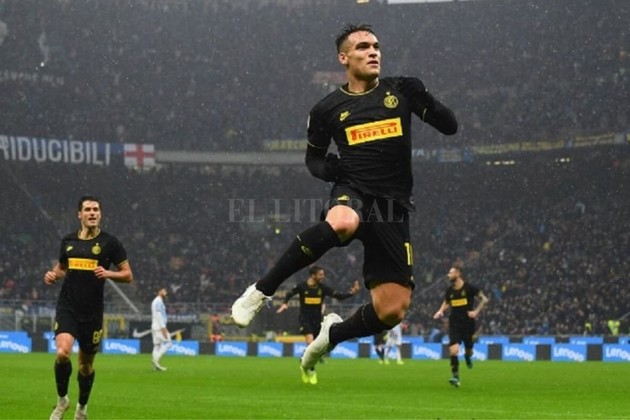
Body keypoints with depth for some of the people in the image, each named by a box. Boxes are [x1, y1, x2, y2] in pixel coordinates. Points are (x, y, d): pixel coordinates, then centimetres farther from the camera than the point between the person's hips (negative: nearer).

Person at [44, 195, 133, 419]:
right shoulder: (68, 240, 8)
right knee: (62, 352, -21)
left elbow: (128, 275, 0)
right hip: (67, 308, 1)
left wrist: (108, 273, -19)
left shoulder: (109, 242, -2)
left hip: (92, 311, -1)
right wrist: (53, 275, 2)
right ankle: (62, 399, 1)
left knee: (86, 364, 10)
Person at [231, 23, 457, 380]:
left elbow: (450, 127, 7)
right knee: (342, 223, -43)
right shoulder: (327, 109, 8)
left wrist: (424, 98, -12)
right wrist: (325, 168, -2)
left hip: (394, 207, 2)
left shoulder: (400, 91, 9)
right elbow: (313, 156, 23)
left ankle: (334, 334, 23)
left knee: (393, 310, -9)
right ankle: (261, 291, -29)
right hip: (352, 193, -2)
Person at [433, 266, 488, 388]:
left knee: (468, 350, 8)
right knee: (453, 350, -15)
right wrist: (441, 311, 2)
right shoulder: (450, 290, 4)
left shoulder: (469, 288, -8)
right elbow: (446, 303, 22)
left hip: (468, 323, -2)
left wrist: (476, 311, -10)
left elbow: (484, 299, -1)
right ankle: (455, 376, -11)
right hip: (454, 324, 2)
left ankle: (468, 356, 48)